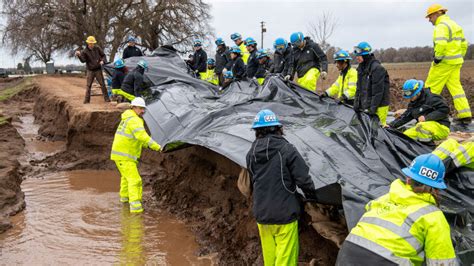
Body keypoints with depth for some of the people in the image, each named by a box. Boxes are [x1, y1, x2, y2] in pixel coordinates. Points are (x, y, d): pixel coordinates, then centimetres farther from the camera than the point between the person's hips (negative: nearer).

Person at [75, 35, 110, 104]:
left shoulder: (97, 48, 1)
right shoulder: (85, 51, -4)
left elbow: (103, 55, 10)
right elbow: (83, 60, -14)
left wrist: (102, 60, -10)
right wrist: (79, 55, -32)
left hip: (98, 70, 1)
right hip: (90, 71, -1)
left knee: (102, 84, 3)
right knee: (88, 86, -1)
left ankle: (106, 98, 10)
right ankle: (87, 100, 4)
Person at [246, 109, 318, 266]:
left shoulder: (251, 154, 1)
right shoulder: (286, 150, -13)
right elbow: (303, 179, -13)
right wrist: (312, 196, 6)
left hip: (261, 215, 5)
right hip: (284, 214, -5)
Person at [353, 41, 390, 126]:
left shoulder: (377, 68, -15)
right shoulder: (361, 68, 12)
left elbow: (378, 91, -19)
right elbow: (359, 88, 16)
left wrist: (373, 108, -20)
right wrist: (356, 105, 9)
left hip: (378, 107, -8)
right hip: (365, 107, 8)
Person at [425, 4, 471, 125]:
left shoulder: (441, 26, -12)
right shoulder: (455, 25, 18)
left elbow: (441, 44, -27)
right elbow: (464, 44, 22)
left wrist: (437, 59, -17)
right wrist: (459, 57, 22)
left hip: (444, 62, -9)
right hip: (456, 62, 9)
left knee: (432, 88, -1)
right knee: (455, 87, 9)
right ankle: (465, 115, 5)